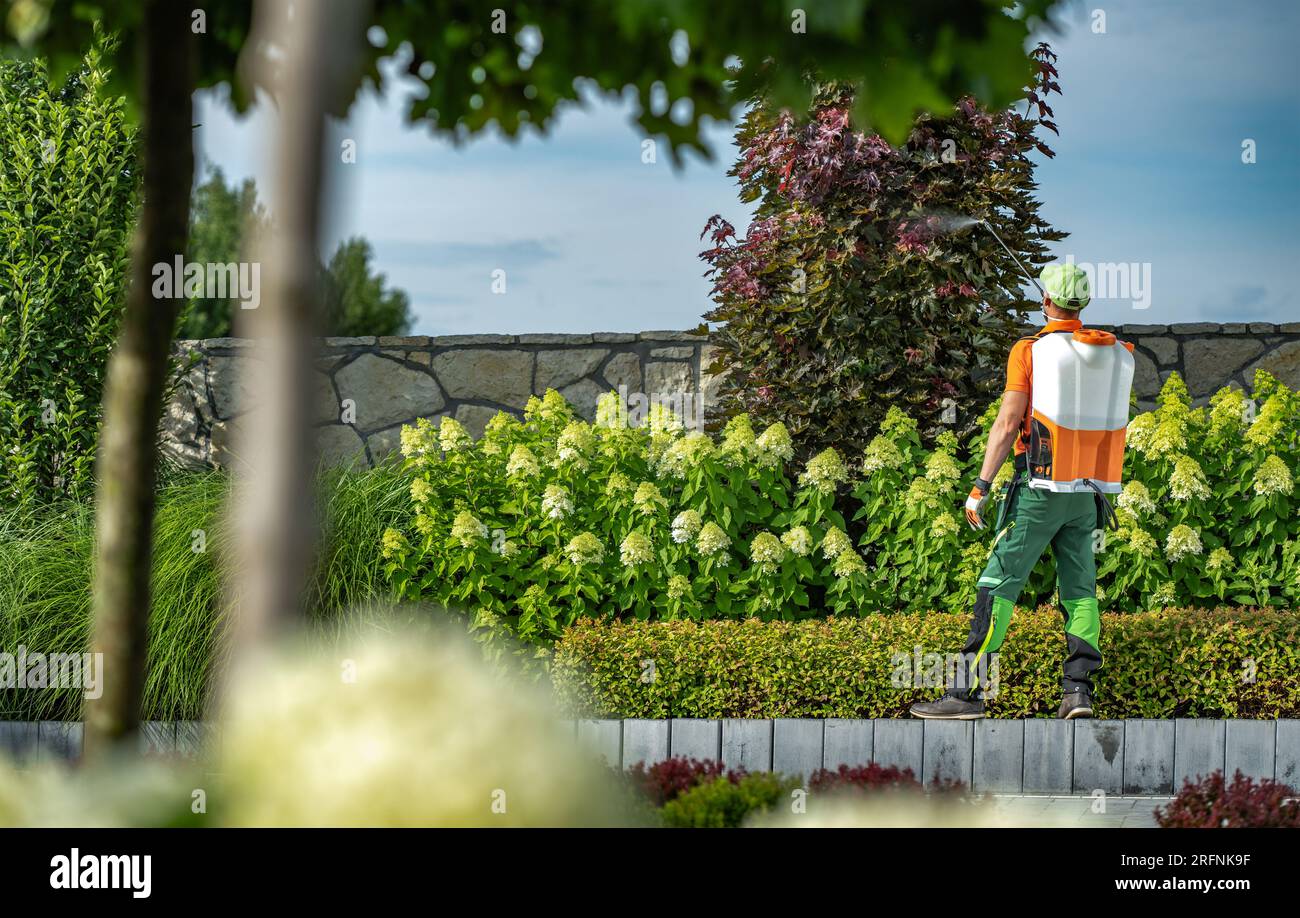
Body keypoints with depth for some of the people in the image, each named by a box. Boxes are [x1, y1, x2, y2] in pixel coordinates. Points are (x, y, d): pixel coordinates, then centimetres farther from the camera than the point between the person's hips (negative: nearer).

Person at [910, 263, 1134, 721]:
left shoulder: (1030, 351, -9)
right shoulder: (1116, 354, 7)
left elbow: (1007, 424, -12)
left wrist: (980, 487, -10)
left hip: (1040, 488, -5)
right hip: (1088, 493, 5)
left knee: (998, 584, -3)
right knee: (1079, 591, 9)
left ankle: (967, 690, -7)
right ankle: (1078, 688, -3)